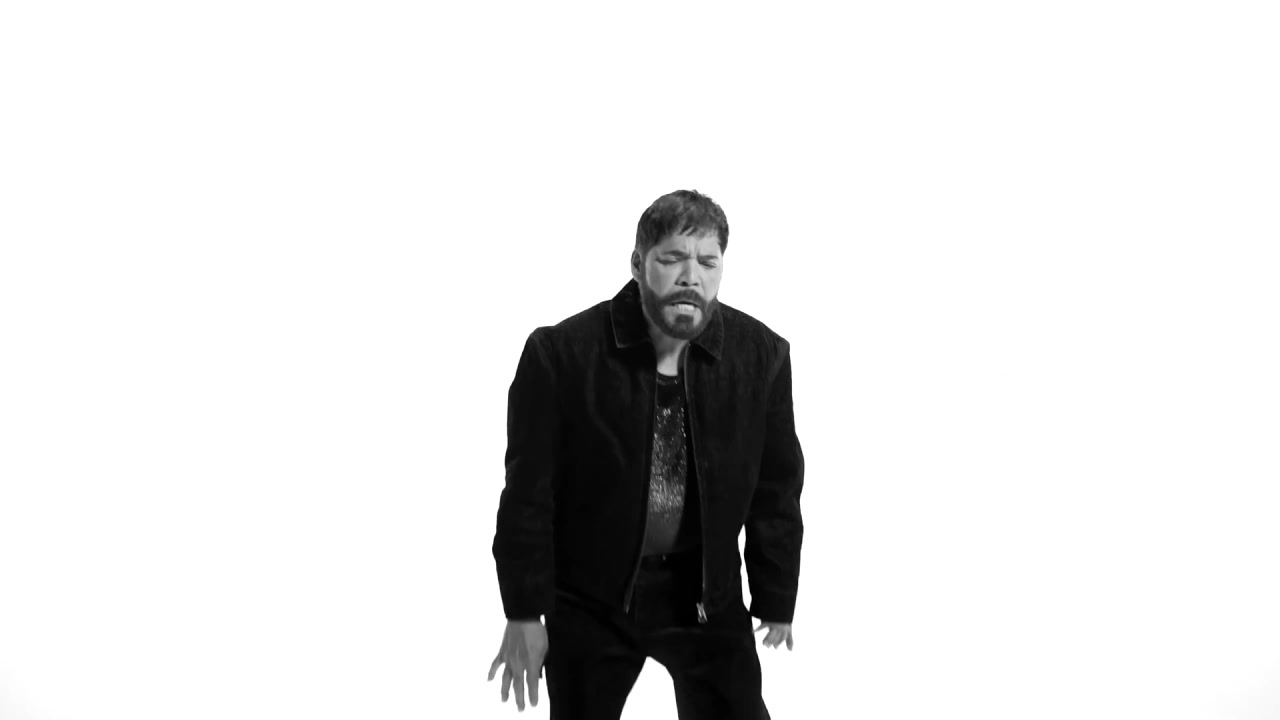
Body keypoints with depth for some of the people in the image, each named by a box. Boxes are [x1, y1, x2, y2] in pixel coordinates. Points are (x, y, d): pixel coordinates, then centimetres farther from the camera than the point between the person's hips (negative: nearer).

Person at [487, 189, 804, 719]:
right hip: (591, 597, -1)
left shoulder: (761, 354, -8)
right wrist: (524, 615, -9)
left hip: (706, 594, 2)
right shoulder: (560, 354, -15)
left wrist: (776, 603, 4)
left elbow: (776, 491, 1)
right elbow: (530, 491, -10)